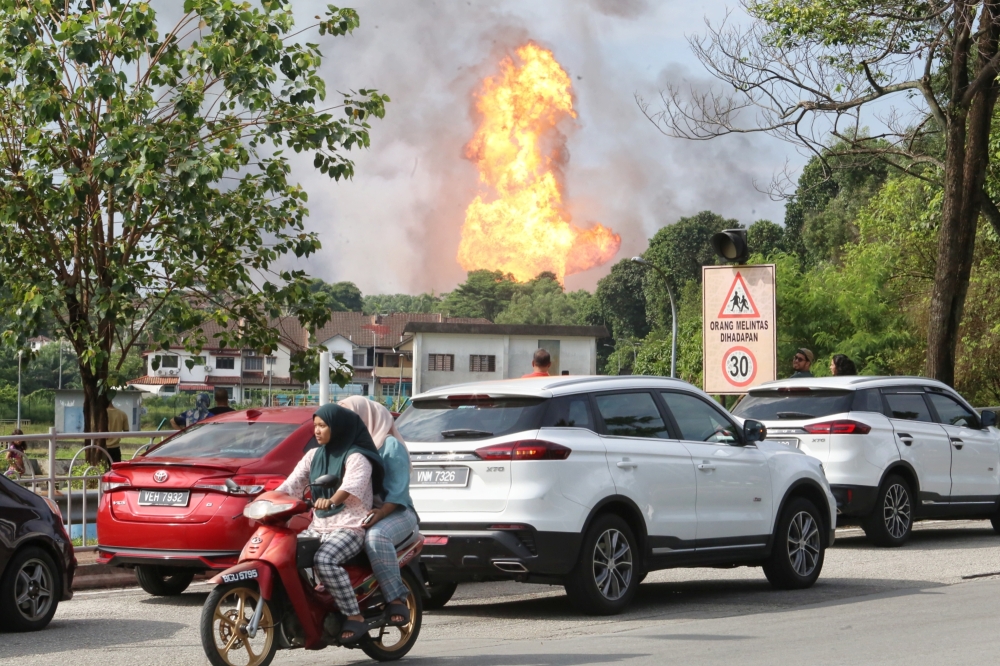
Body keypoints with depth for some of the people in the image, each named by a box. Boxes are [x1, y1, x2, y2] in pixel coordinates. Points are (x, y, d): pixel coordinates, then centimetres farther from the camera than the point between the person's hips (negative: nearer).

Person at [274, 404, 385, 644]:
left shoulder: (356, 458, -7)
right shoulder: (313, 456, 16)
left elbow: (353, 484, -28)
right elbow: (292, 484, 6)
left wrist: (331, 500, -48)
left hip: (350, 527, -8)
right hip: (318, 527, 8)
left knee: (324, 561, -35)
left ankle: (355, 618, -27)